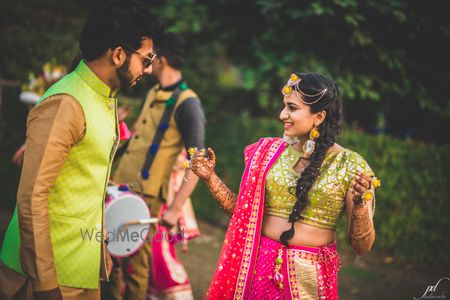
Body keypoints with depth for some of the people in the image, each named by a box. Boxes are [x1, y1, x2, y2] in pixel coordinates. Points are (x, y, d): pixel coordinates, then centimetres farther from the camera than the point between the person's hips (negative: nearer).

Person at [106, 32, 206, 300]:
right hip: (122, 185, 8)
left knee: (136, 262, 2)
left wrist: (175, 209, -21)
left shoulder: (187, 104, -16)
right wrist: (115, 174, 23)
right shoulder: (153, 93, 11)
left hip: (146, 196, -8)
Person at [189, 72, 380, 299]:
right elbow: (243, 213, 7)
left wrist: (359, 204, -25)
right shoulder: (267, 152, 1)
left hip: (310, 279, -2)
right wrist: (211, 178, -3)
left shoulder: (350, 166, -8)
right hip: (258, 270, 2)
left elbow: (362, 246, -9)